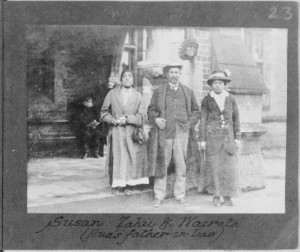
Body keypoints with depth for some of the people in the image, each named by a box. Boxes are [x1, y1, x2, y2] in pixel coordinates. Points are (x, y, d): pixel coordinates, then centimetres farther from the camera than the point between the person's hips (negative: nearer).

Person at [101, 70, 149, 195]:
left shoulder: (138, 96, 4)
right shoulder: (112, 93, 5)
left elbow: (142, 116, -3)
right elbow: (104, 112, 10)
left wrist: (127, 118, -15)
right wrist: (112, 120, -8)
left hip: (132, 133, 0)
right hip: (116, 132, 0)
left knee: (132, 158, 1)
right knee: (116, 158, 1)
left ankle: (129, 185, 15)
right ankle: (117, 185, 15)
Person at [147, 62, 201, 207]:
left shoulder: (188, 92, 15)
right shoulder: (158, 91, 11)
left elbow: (196, 111, 16)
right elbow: (151, 110, 11)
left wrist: (190, 123, 1)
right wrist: (155, 119, -8)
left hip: (182, 133, 1)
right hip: (163, 133, -1)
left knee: (181, 167, 3)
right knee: (161, 165, 1)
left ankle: (180, 196, 13)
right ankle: (159, 197, 10)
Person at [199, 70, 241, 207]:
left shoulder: (230, 99, 7)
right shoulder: (207, 100, 2)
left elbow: (236, 119, 10)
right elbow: (203, 120, 2)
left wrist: (237, 137, 5)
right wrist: (202, 139, -3)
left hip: (227, 136, 2)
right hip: (212, 135, -2)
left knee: (230, 167, -3)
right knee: (215, 167, -1)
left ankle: (227, 196, 6)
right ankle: (216, 196, 8)